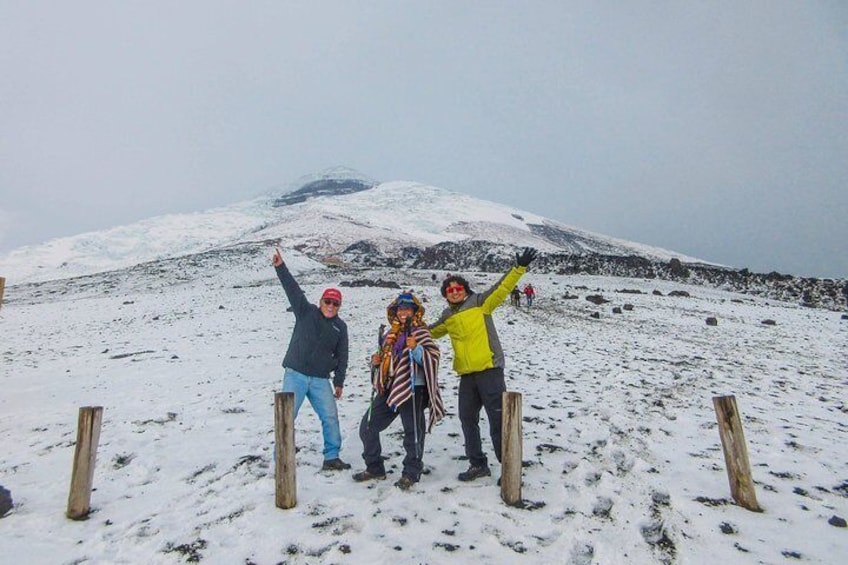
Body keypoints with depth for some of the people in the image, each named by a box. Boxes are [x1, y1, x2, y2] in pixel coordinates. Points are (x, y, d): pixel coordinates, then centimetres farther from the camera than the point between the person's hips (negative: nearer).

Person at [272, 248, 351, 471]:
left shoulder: (340, 327, 7)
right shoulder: (306, 312, 2)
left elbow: (341, 357, 10)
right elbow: (293, 289, -8)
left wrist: (339, 382, 8)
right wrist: (280, 267, -17)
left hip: (320, 380, 2)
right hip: (295, 375, -2)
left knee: (330, 417, 2)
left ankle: (331, 458, 17)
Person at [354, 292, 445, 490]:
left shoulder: (420, 332, -3)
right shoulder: (390, 335, 16)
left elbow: (432, 358, -13)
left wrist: (416, 349, -28)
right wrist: (376, 361, 7)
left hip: (412, 388, -7)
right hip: (388, 388, 7)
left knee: (413, 432, -1)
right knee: (367, 427, 10)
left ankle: (411, 473, 16)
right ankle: (374, 468, 26)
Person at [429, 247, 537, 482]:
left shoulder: (479, 303, -3)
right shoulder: (447, 317, 13)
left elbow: (502, 287, -15)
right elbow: (430, 332, 31)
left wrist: (519, 268, -26)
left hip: (489, 369, -6)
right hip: (466, 374, 6)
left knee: (498, 418, -2)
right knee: (467, 419, 13)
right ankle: (478, 464, 28)